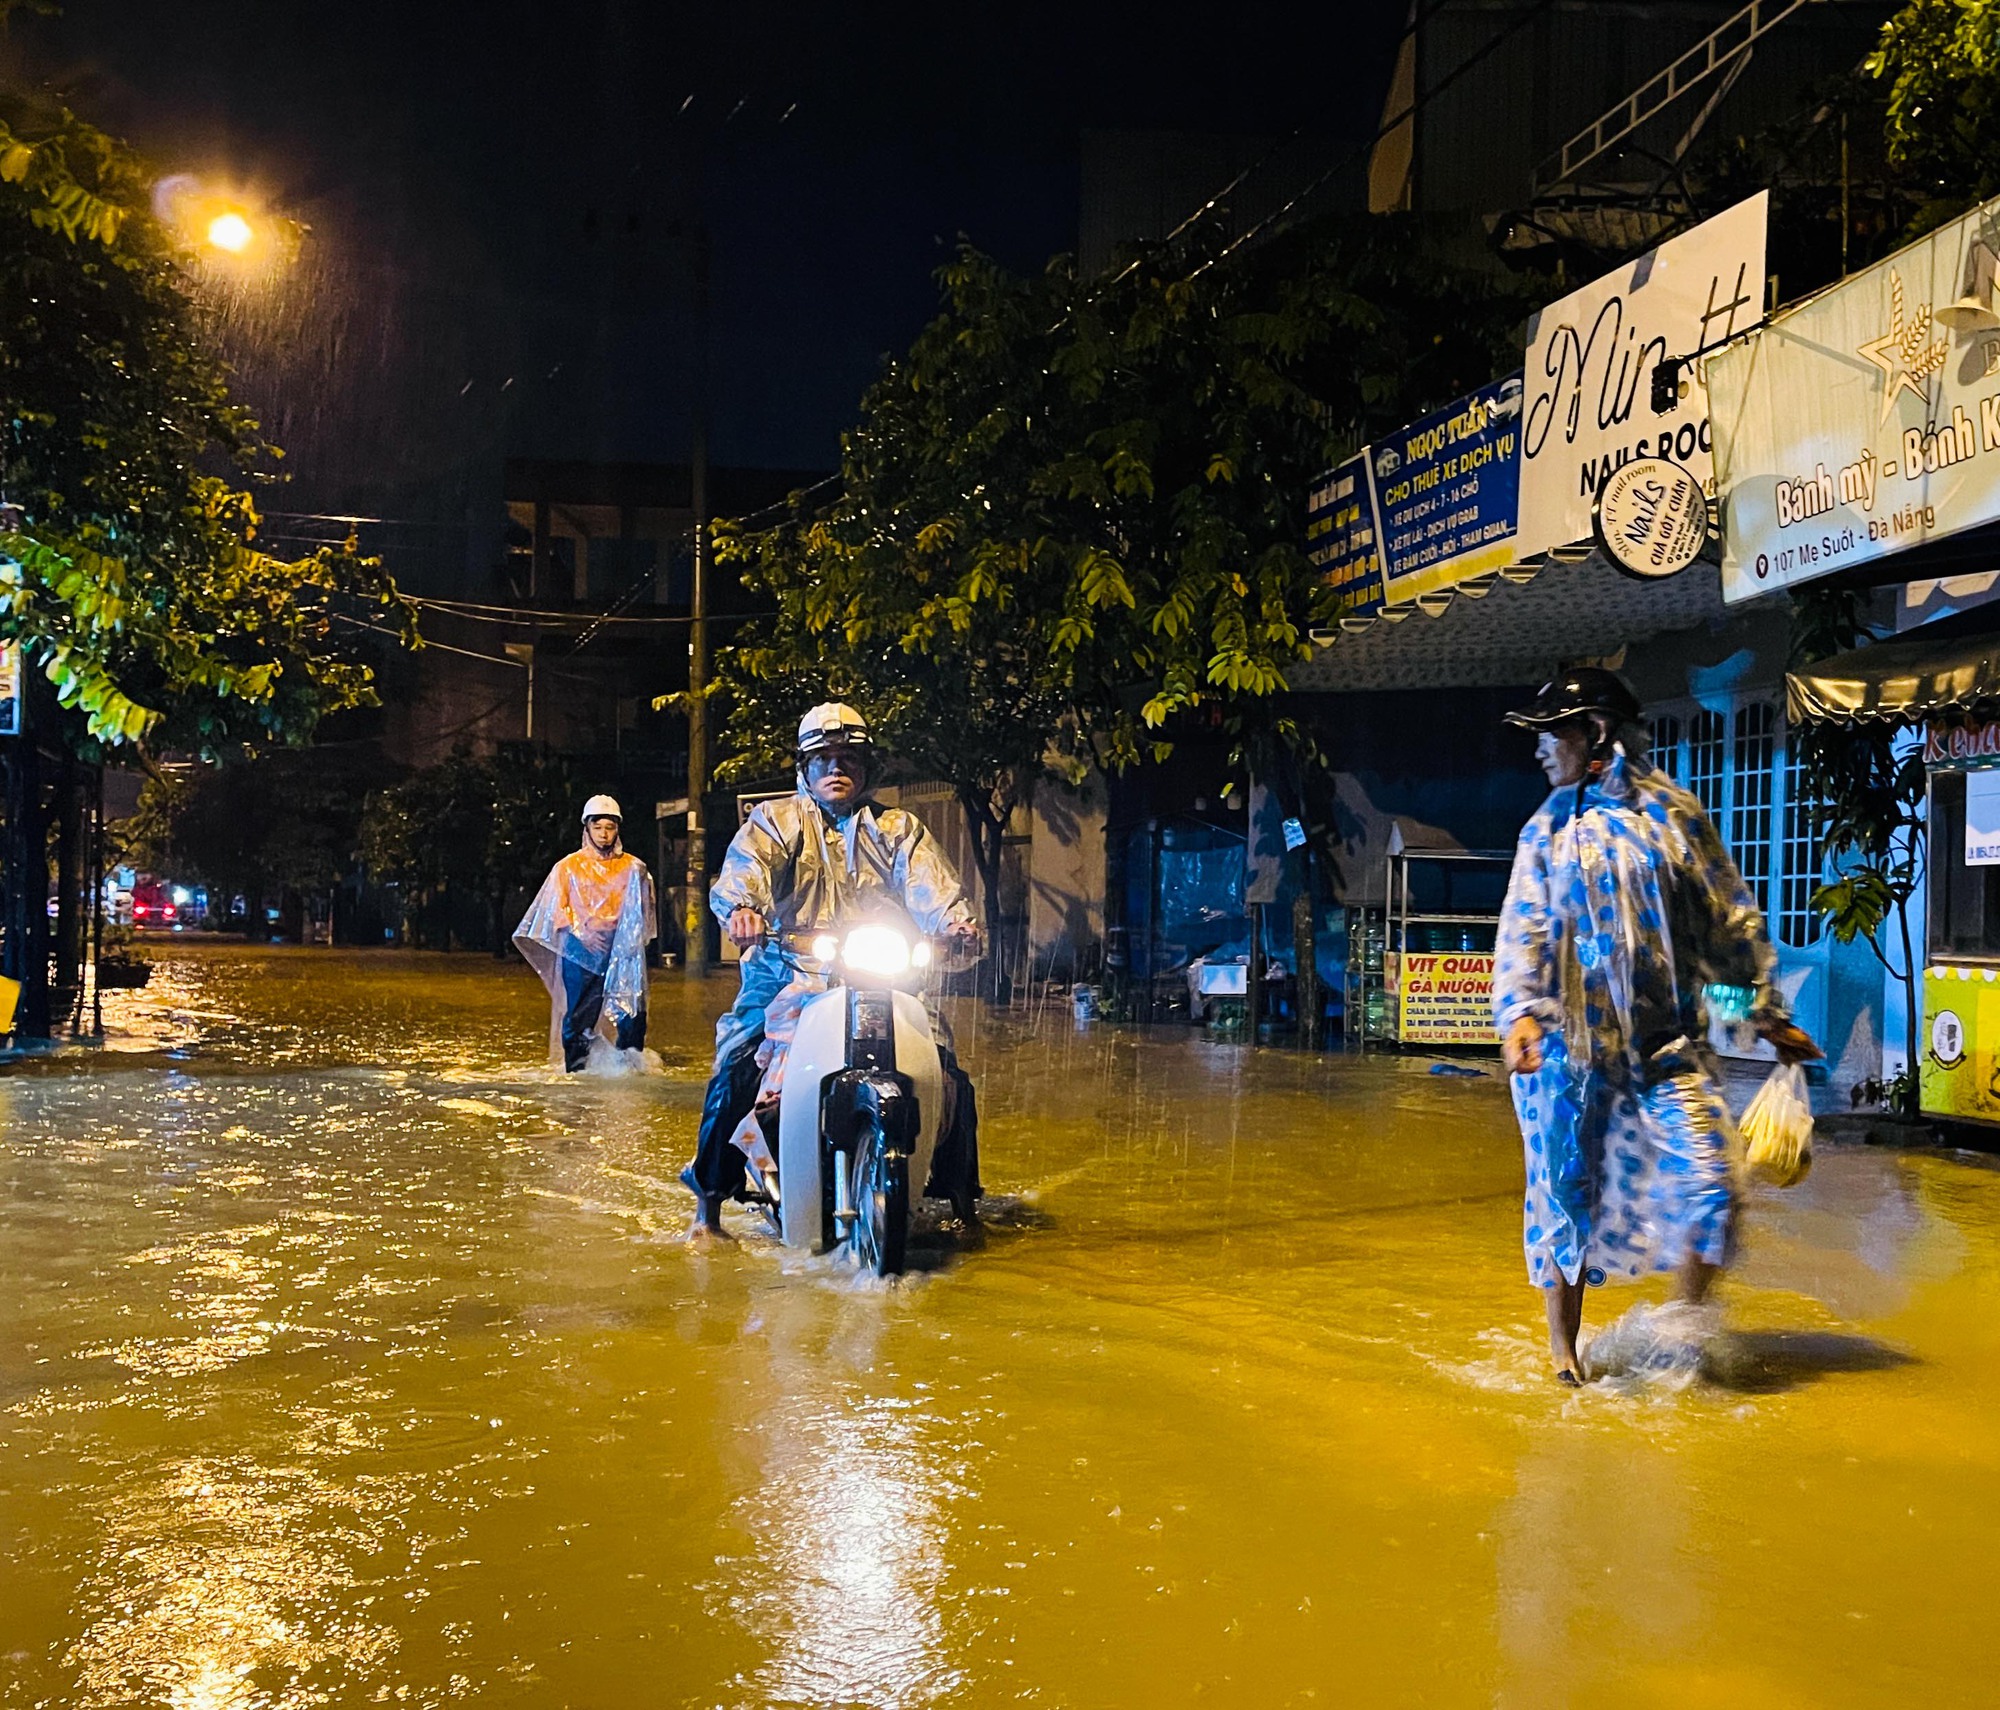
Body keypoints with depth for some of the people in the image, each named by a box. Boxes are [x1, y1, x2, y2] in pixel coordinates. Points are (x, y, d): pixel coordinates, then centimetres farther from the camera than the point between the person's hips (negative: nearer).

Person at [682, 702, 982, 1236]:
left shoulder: (898, 829, 16)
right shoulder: (776, 819, 11)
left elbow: (929, 884, -2)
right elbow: (745, 864, -10)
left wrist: (954, 921, -26)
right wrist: (742, 907, -34)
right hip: (790, 976, -1)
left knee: (950, 1080, -11)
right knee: (735, 1073, -19)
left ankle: (957, 1196, 5)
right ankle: (709, 1199, -4)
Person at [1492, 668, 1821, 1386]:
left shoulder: (1673, 813, 5)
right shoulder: (1549, 830, 7)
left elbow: (1732, 918, 9)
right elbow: (1523, 930, -2)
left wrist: (1769, 1012, 9)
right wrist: (1519, 1014, -19)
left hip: (1667, 1039, 0)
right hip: (1568, 1040, 0)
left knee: (1708, 1178, -9)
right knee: (1566, 1188, 4)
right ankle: (1563, 1342, 20)